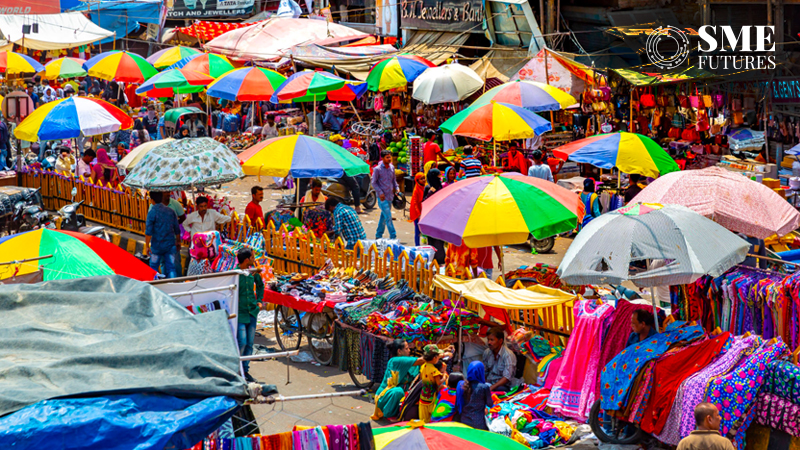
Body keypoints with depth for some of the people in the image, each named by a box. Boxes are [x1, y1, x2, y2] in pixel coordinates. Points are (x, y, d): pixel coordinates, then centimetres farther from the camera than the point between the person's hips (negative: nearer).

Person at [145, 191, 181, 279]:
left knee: (153, 267, 13)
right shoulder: (170, 211, 4)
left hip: (157, 245, -4)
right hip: (170, 244, 4)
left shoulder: (152, 212, -12)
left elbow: (148, 231, -15)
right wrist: (178, 242, 22)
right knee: (171, 267, 5)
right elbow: (177, 229, 10)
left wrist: (147, 246, -9)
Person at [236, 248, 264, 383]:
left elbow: (260, 285, 25)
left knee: (250, 343, 8)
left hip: (252, 312, 6)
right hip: (240, 313, -6)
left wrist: (259, 300, 15)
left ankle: (245, 370, 18)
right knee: (242, 342, -12)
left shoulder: (253, 273, 5)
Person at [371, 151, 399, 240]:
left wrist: (396, 188, 2)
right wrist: (380, 192, -16)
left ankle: (378, 235, 25)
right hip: (382, 197, -6)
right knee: (388, 217, -10)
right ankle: (393, 236, -8)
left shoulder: (392, 167, 7)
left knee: (384, 216, 14)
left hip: (390, 196, 6)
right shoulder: (377, 169, -10)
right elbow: (374, 182, -7)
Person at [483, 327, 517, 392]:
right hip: (489, 382, 5)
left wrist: (491, 387, -29)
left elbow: (506, 378, -20)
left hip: (504, 386, -5)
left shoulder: (508, 355, -13)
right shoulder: (487, 353, 5)